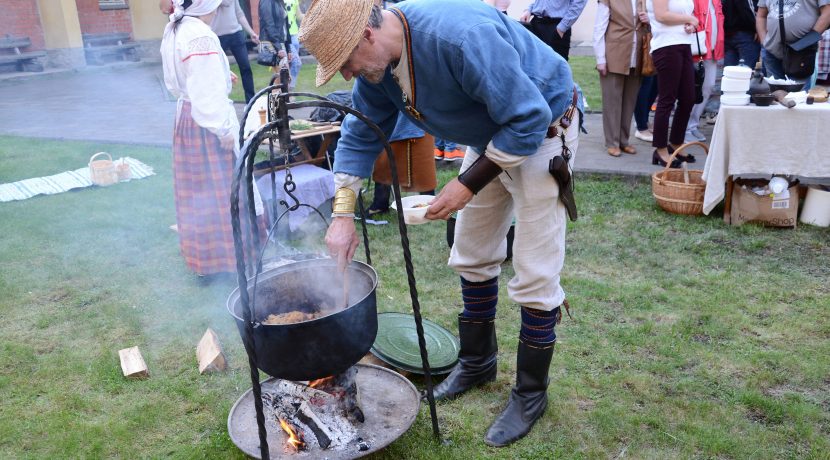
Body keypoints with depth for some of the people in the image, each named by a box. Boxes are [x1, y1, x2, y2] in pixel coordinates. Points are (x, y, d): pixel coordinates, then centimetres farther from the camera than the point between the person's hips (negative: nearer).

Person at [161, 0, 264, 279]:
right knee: (221, 191, 1)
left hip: (185, 117, 10)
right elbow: (210, 97, -25)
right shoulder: (201, 37, -22)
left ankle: (203, 256, 30)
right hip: (208, 124, -9)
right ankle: (228, 257, 10)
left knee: (197, 191, 17)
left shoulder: (174, 31, 7)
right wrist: (226, 131, -19)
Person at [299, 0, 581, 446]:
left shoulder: (460, 37, -36)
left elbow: (529, 119, -31)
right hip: (489, 136, 8)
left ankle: (530, 393, 13)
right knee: (472, 257, 14)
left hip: (541, 130, -8)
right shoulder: (377, 60, -9)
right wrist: (342, 215, -5)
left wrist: (468, 184, -25)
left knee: (534, 276, -6)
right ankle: (477, 361, 34)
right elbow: (360, 135, 2)